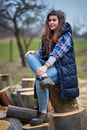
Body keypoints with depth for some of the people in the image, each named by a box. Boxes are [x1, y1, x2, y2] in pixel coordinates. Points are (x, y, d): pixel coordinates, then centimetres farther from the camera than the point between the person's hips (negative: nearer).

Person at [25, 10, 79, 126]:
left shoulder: (66, 35, -7)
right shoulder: (47, 35, 17)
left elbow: (57, 53, -21)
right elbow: (43, 53, 15)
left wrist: (45, 66, -34)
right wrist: (34, 52, -8)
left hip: (63, 67, -8)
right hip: (50, 64, 8)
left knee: (38, 80, -31)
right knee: (30, 56, -13)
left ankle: (43, 115, -23)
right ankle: (44, 77, -39)